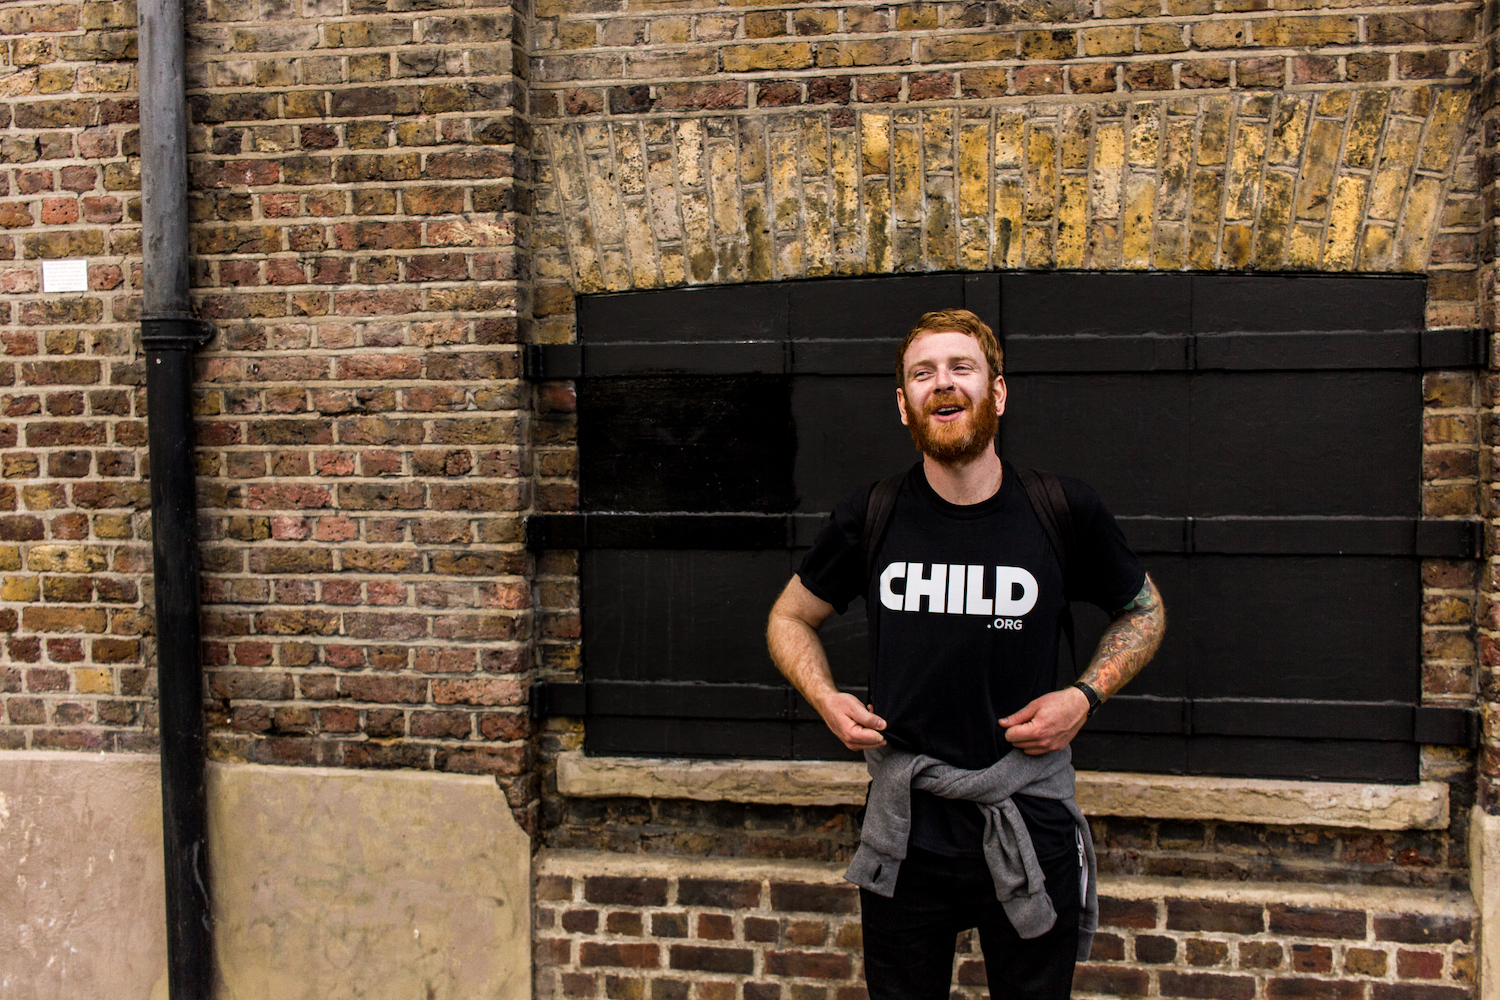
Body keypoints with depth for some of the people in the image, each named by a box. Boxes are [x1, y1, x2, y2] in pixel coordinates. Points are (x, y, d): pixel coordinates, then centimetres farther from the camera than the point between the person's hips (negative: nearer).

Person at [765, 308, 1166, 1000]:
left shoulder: (1066, 513, -6)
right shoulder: (870, 519, -4)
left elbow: (1143, 611, 11)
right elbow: (790, 618, 12)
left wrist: (1086, 696, -6)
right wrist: (825, 698, -6)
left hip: (1030, 832, 0)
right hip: (904, 831, 1)